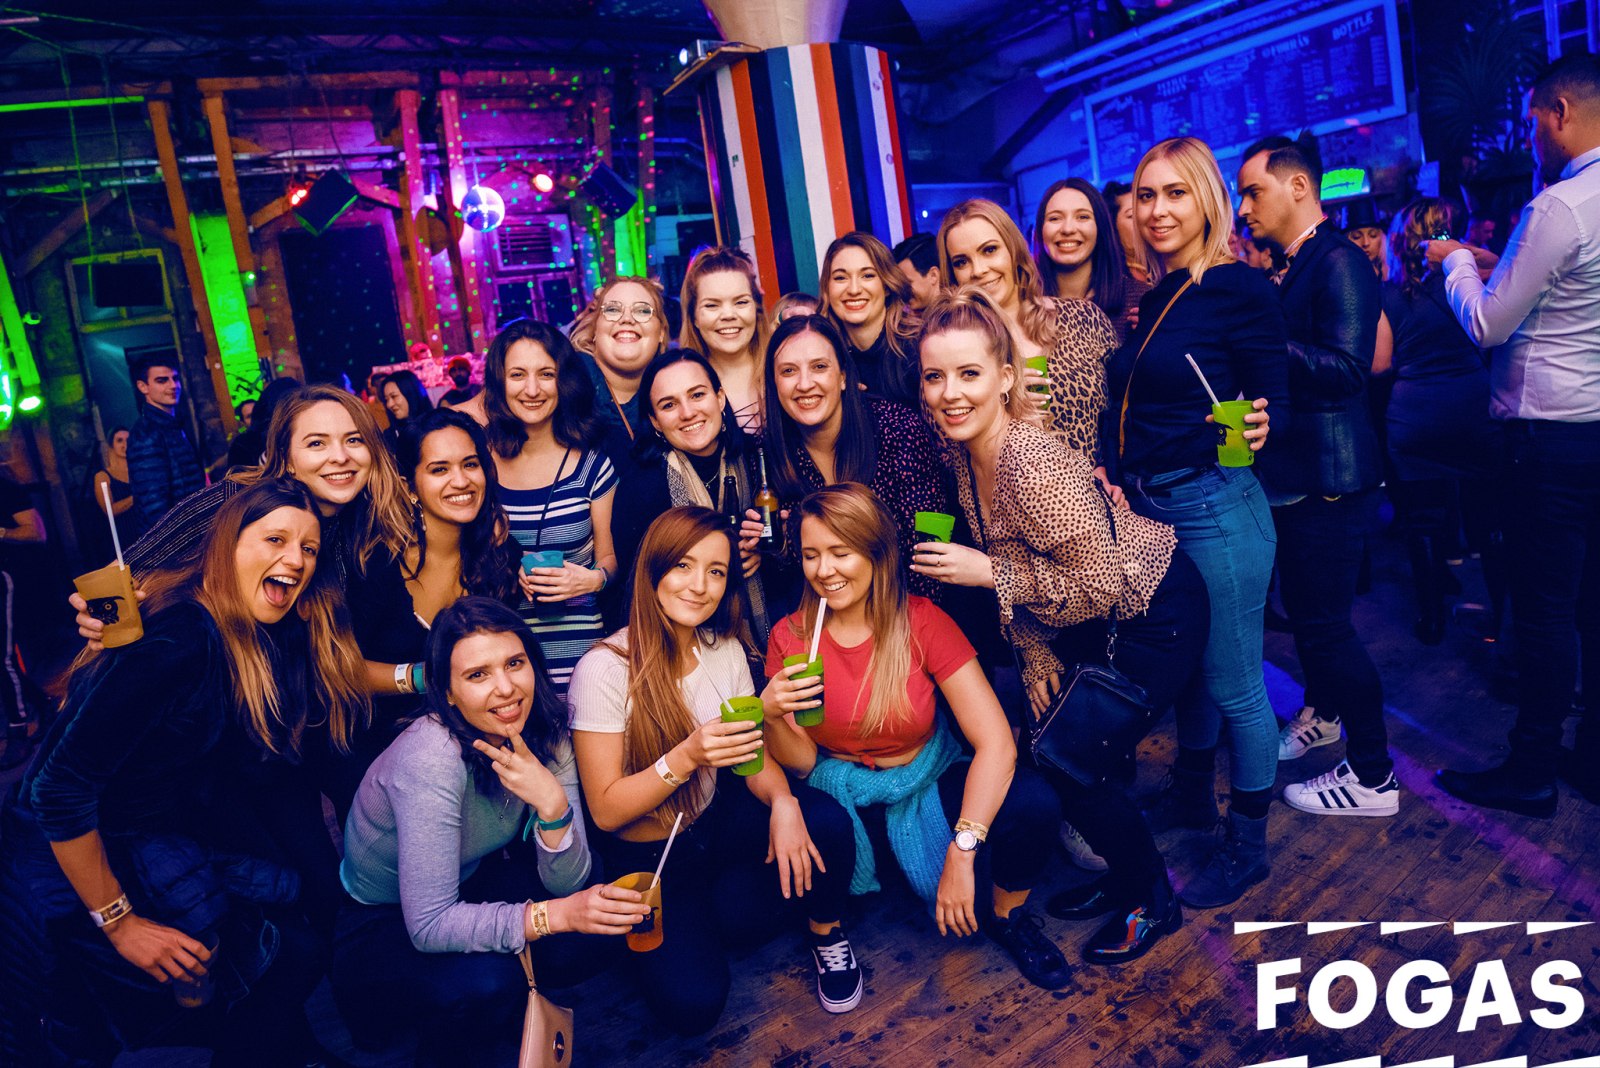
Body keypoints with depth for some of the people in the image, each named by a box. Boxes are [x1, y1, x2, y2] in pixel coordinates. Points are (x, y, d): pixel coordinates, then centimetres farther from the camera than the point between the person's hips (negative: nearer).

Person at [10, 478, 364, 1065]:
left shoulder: (272, 638, -3)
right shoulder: (180, 640, -29)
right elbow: (58, 787, -27)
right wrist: (117, 922, -20)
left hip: (190, 834, 8)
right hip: (94, 855, -8)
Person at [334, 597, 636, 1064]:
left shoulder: (545, 735, -16)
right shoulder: (431, 759, -33)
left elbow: (567, 881, -16)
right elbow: (429, 925, -32)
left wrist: (552, 802, -35)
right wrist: (554, 915, -41)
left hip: (466, 890, 5)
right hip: (378, 925, -5)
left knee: (587, 943, -19)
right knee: (487, 981, -32)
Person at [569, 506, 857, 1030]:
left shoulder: (724, 649, -5)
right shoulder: (604, 669, -22)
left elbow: (754, 752, -4)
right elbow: (606, 810, -20)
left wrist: (783, 801, -27)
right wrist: (687, 757, -35)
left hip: (717, 818, 4)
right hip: (647, 856, -4)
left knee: (825, 819, -24)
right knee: (693, 1003, -21)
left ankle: (827, 932, 6)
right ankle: (653, 939, 13)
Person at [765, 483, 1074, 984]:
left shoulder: (921, 621, -17)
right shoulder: (789, 637, -11)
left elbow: (996, 741, -23)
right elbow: (801, 762, -6)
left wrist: (962, 851, -31)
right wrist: (774, 717, -28)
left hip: (928, 782, 0)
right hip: (843, 790, 1)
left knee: (1033, 802, -28)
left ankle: (1007, 916, 6)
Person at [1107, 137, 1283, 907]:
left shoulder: (1238, 288, -11)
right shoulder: (1154, 299, 10)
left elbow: (1271, 401, -11)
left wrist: (1256, 430, -27)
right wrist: (1121, 480, 4)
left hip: (1215, 510, -8)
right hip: (1150, 510, 8)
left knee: (1234, 685, 5)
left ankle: (1247, 844, 23)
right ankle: (1192, 794, 43)